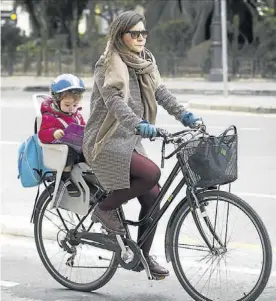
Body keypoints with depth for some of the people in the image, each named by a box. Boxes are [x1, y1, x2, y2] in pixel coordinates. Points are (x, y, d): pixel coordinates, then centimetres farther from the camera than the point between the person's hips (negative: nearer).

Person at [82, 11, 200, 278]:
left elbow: (159, 90, 9)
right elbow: (114, 100, -28)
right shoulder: (110, 64, -14)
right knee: (151, 173, -26)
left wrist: (182, 114, -7)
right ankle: (105, 209, -6)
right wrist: (138, 124, -44)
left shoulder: (145, 61, 11)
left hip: (130, 141, 8)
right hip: (106, 142, -8)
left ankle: (143, 255, 14)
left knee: (152, 197, 1)